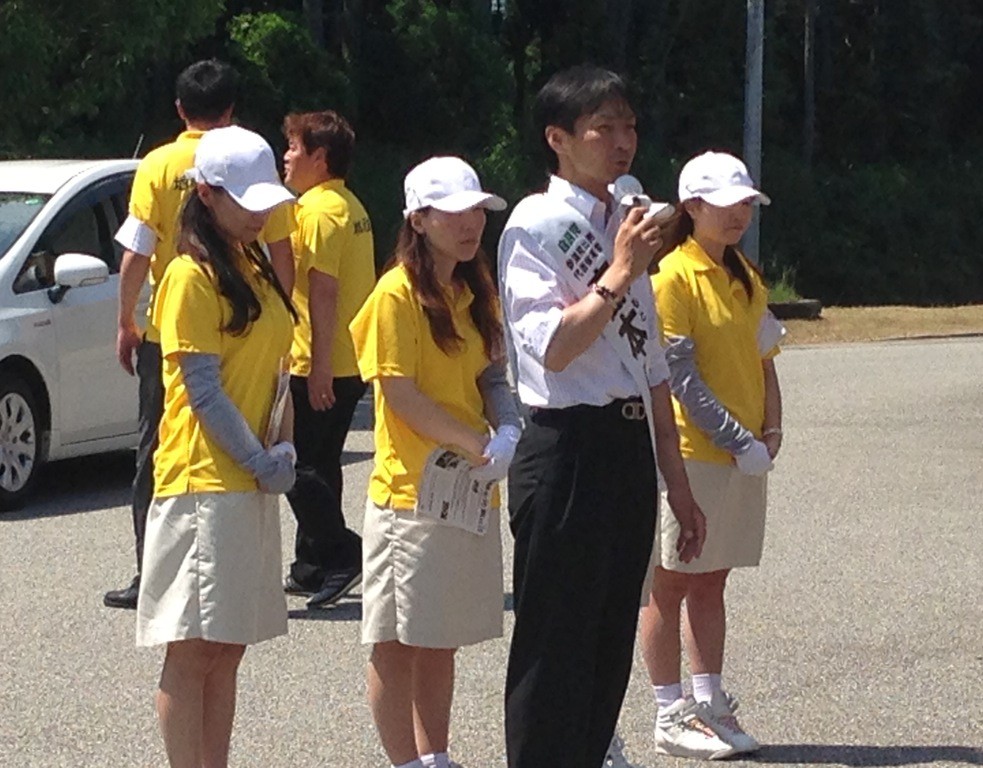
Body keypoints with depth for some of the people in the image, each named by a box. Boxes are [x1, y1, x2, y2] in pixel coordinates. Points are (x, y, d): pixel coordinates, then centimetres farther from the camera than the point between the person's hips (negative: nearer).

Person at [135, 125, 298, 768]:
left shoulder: (255, 270, 16)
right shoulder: (192, 277, -10)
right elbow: (203, 390, -14)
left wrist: (283, 449, 3)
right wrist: (263, 464, -13)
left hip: (251, 483, 8)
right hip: (203, 481, -8)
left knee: (229, 648, 10)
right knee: (193, 652, -6)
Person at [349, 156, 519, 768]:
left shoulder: (476, 292, 12)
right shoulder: (398, 293, -11)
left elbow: (492, 374, 13)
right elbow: (401, 394, -15)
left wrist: (508, 429, -8)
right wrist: (478, 446, -17)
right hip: (412, 492, -7)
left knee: (443, 640, 14)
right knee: (398, 642, 0)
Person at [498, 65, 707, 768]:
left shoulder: (627, 227, 17)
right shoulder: (538, 224, -7)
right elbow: (553, 347, -20)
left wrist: (677, 483, 20)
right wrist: (621, 274, -16)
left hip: (630, 449, 8)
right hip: (568, 451, -8)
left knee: (610, 644, 12)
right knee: (555, 649, -3)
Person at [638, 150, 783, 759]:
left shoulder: (745, 278, 13)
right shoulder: (674, 276, -10)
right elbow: (680, 376, -15)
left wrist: (771, 430, 1)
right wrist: (737, 440, -16)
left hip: (745, 453, 7)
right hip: (691, 452, -7)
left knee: (712, 581, 13)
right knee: (670, 583, 0)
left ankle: (709, 703, 18)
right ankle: (672, 716, 5)